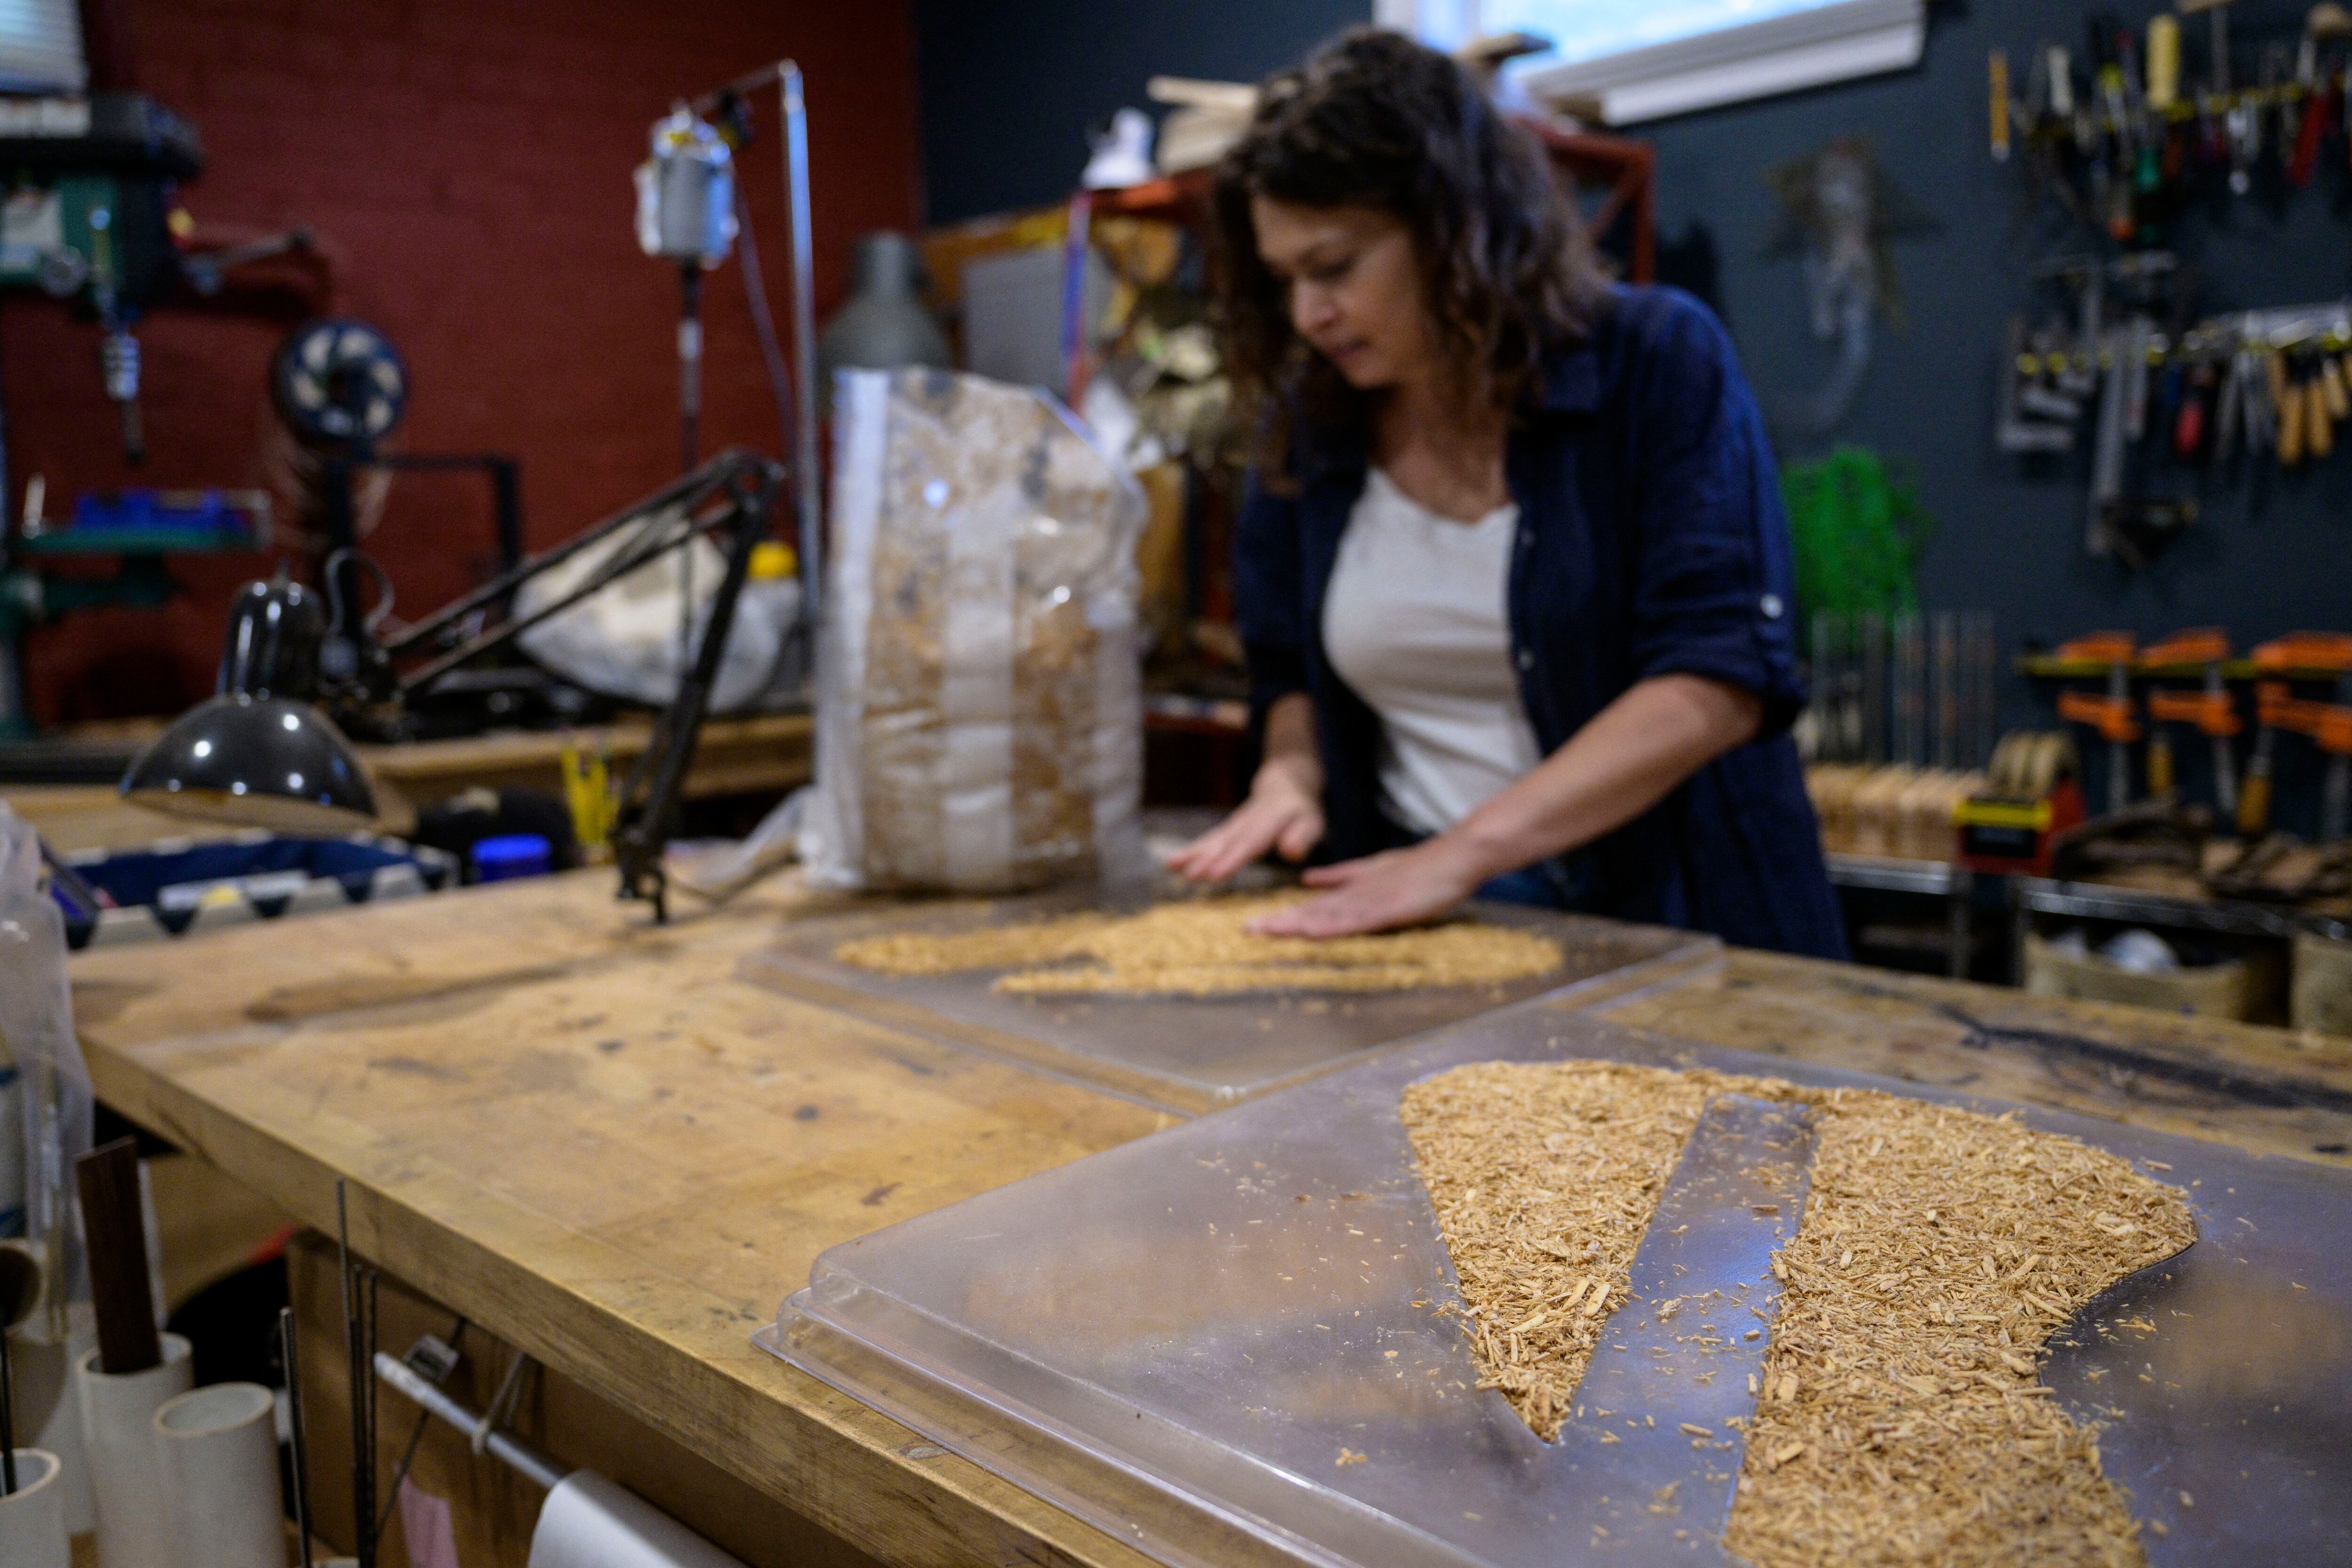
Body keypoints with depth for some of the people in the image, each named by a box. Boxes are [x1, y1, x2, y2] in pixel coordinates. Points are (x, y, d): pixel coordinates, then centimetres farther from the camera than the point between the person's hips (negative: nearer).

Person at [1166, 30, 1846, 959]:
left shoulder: (1658, 361, -4)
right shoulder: (1304, 423, 8)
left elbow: (1719, 679, -13)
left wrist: (1464, 853, -20)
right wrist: (1290, 778, -3)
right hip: (1402, 926, 3)